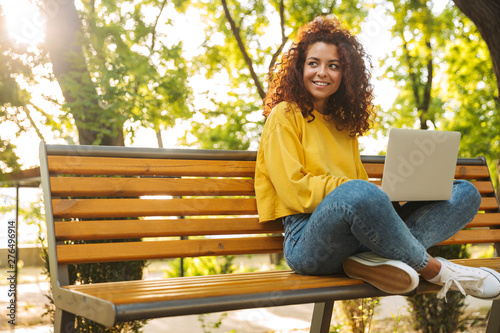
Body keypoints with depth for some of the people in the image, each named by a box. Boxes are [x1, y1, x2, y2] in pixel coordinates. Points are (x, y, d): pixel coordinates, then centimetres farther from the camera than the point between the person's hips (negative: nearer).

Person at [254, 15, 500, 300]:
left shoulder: (343, 124, 25)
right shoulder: (285, 116, 5)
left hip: (358, 236, 7)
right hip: (308, 240, -7)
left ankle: (378, 259, -27)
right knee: (358, 193, -40)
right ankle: (434, 269, -15)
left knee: (466, 192, -1)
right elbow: (294, 190, -6)